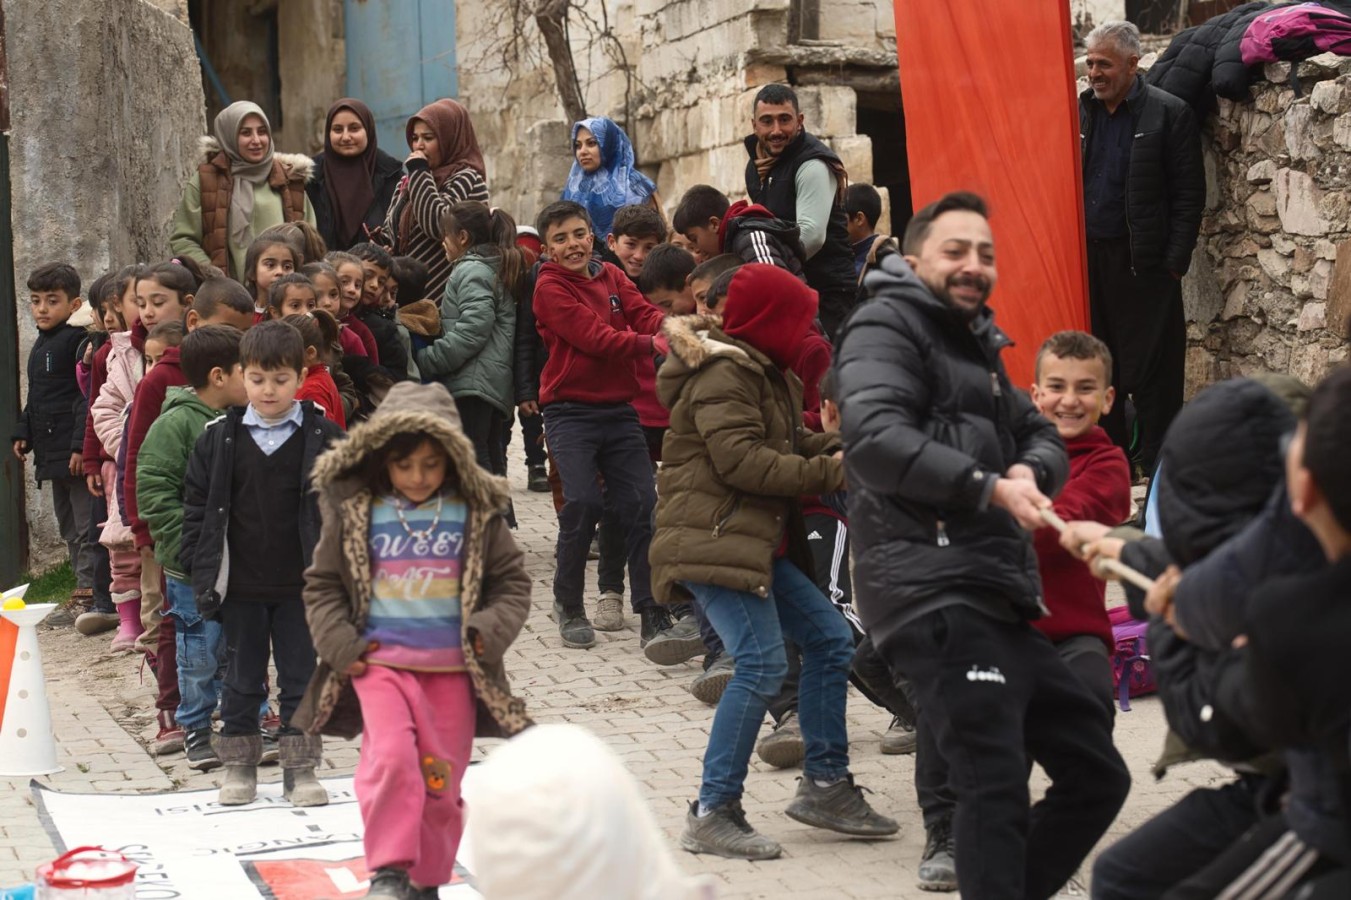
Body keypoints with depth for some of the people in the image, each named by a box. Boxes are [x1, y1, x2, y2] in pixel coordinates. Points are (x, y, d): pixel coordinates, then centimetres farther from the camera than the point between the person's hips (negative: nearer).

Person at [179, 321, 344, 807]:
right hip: (240, 587, 1)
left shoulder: (323, 437, -3)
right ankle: (238, 765, 22)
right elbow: (198, 508, 5)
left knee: (301, 676, 5)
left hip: (300, 587, -1)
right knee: (241, 679, 10)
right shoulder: (218, 439, 1)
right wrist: (201, 571, -1)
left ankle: (300, 769, 15)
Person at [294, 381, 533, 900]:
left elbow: (512, 580, 10)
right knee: (390, 757, -24)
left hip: (451, 668, 2)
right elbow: (322, 584, 8)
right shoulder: (355, 510, 1)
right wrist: (339, 642, -5)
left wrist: (492, 628, -7)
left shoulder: (476, 514, 3)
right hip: (379, 662, -1)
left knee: (441, 783, 6)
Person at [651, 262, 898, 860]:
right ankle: (712, 815, -14)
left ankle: (825, 785, 18)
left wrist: (838, 450, 1)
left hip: (756, 542, 11)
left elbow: (790, 446, 21)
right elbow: (741, 461, -21)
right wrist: (830, 473, -17)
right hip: (711, 540, -11)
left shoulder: (766, 375, 20)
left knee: (829, 639, 10)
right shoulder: (721, 376, -12)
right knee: (762, 664, -18)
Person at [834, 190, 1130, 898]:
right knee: (995, 785, -21)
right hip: (933, 594, -10)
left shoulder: (976, 345, 28)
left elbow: (1041, 435, 24)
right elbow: (875, 437, -19)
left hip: (998, 602, 10)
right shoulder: (886, 328, -1)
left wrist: (1031, 470, -1)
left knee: (1097, 773, 12)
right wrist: (991, 487, -22)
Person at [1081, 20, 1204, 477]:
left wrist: (1175, 261, -10)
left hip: (1143, 263, -4)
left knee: (1150, 369, -1)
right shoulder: (1079, 111, 9)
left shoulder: (1169, 114, -4)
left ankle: (1158, 466, 8)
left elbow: (1189, 194, -5)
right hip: (1088, 256, 5)